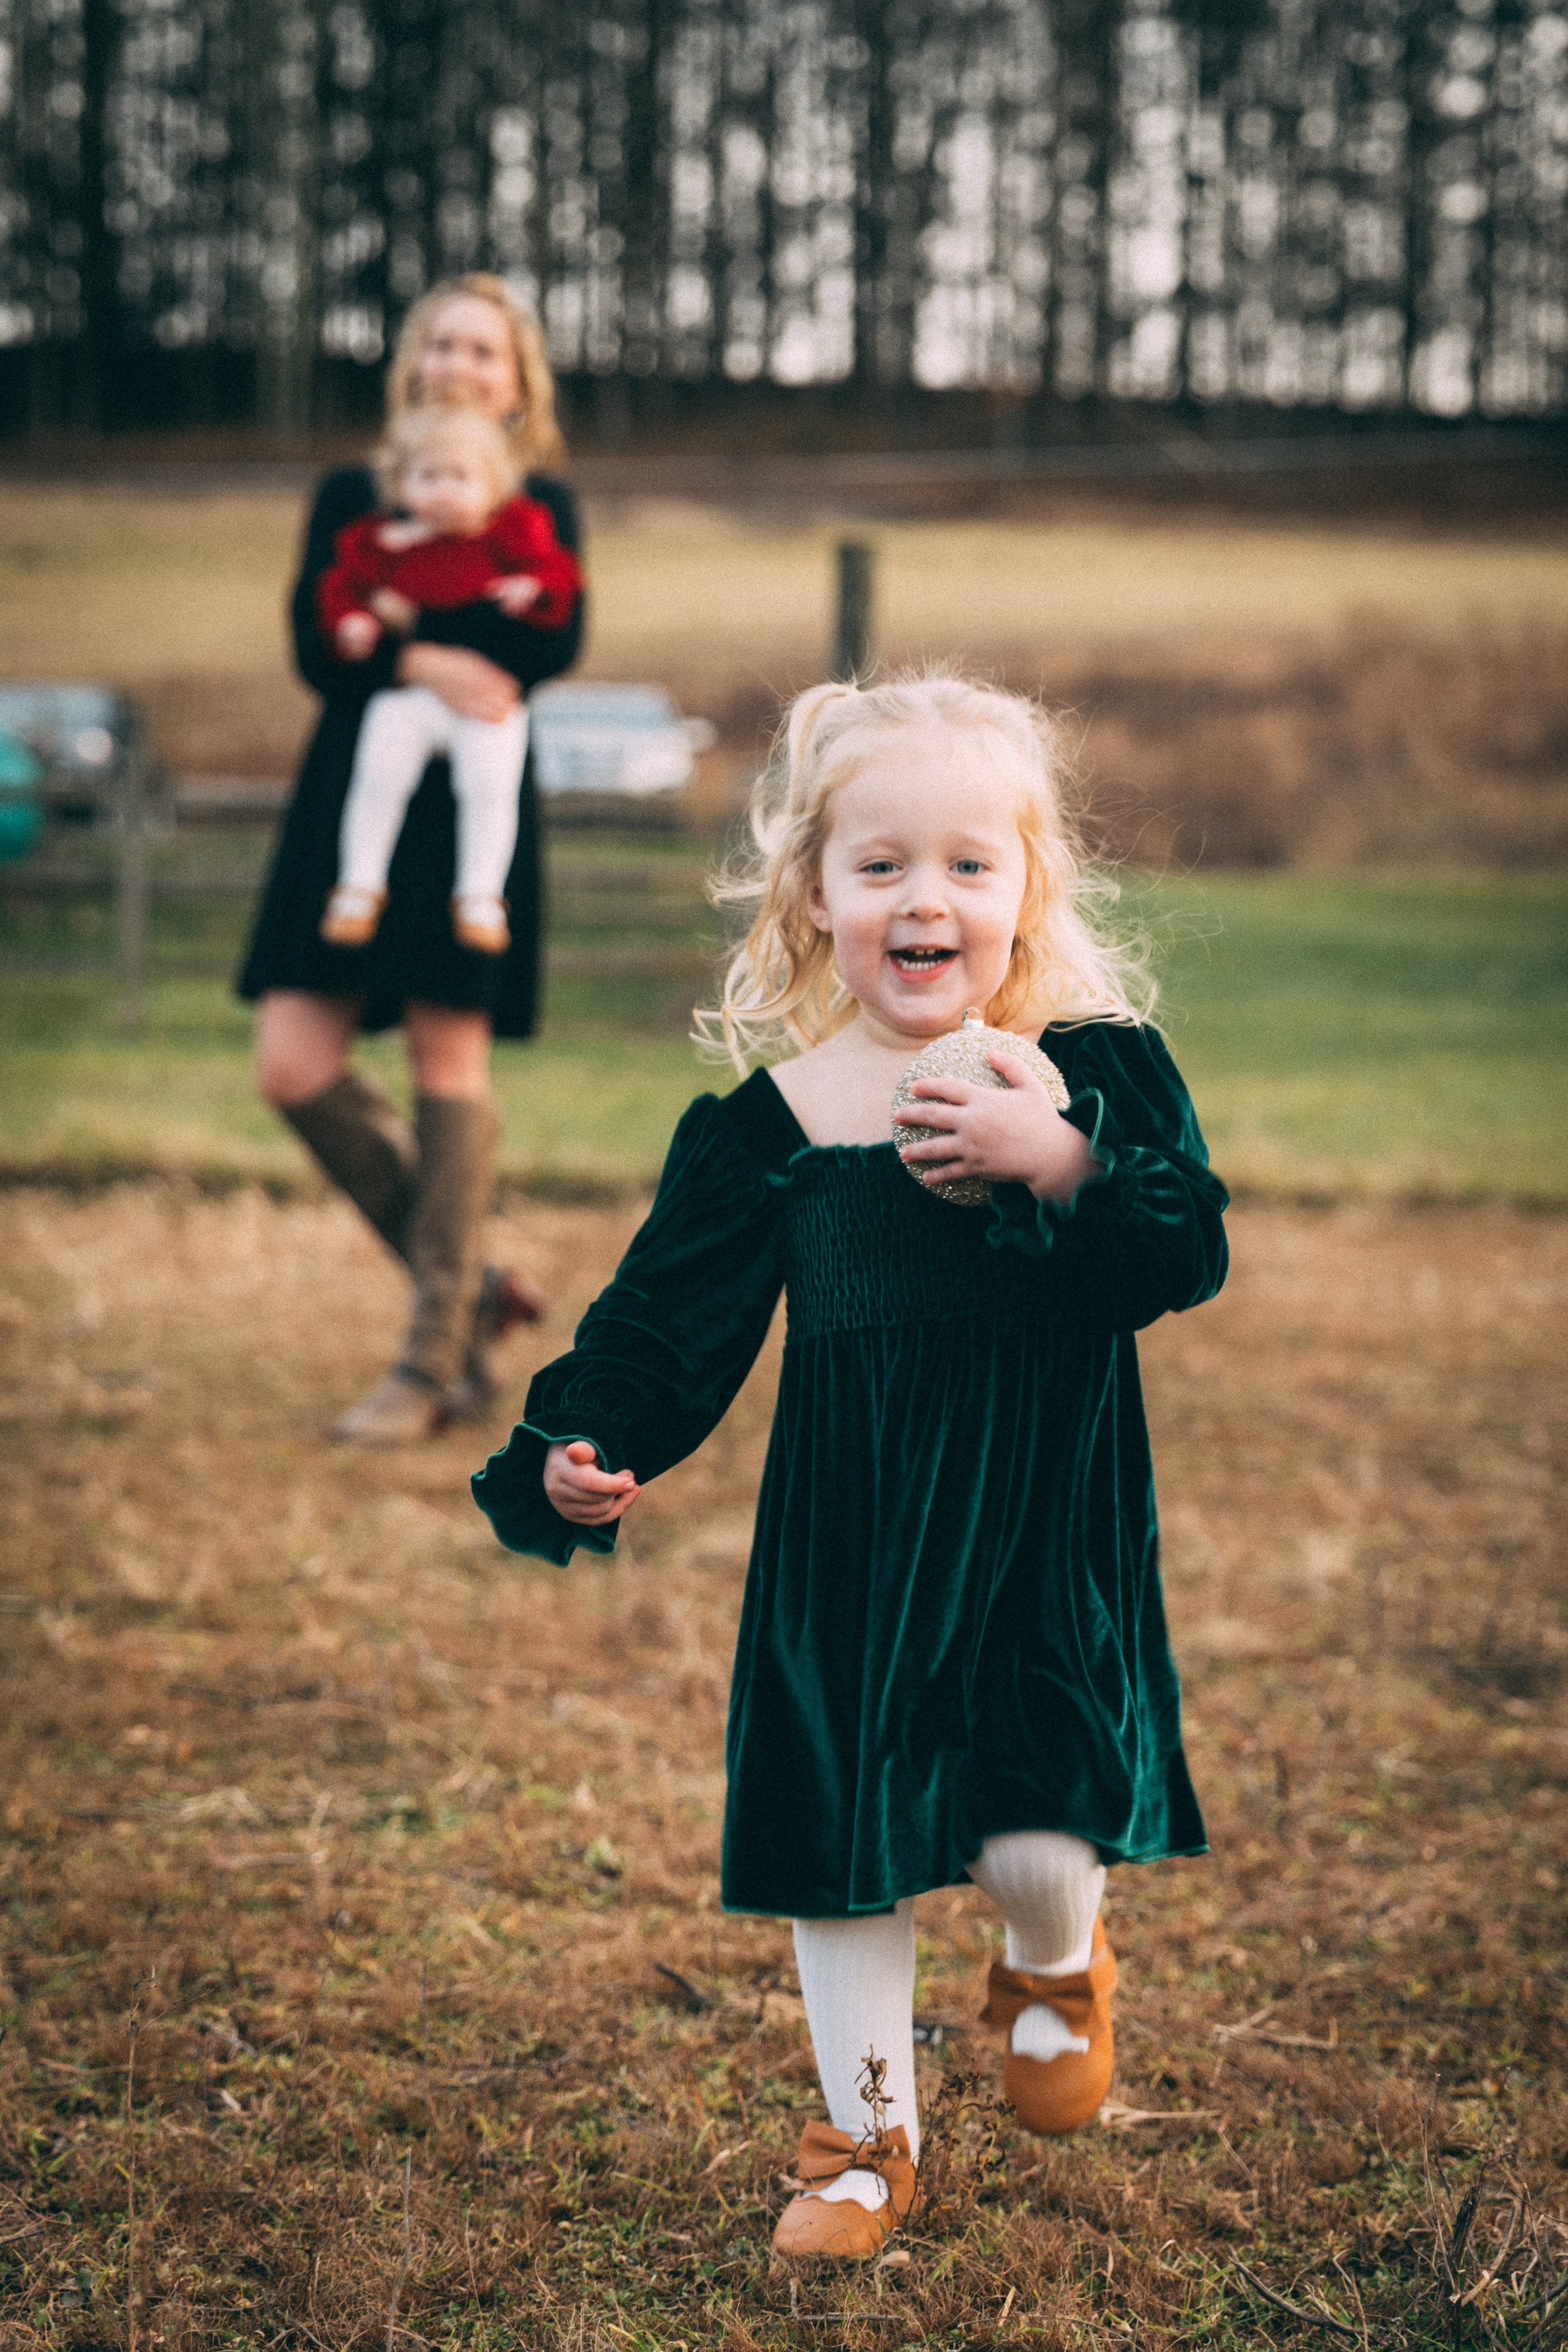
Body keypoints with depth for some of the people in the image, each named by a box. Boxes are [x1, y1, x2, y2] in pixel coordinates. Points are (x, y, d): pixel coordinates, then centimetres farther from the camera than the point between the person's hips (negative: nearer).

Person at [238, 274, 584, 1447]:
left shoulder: (541, 507, 7)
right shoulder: (351, 494, 13)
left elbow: (555, 646, -11)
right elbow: (315, 646, -2)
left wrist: (389, 628, -18)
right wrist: (420, 662, -19)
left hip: (472, 806, -3)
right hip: (352, 797, 3)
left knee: (448, 1053, -4)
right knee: (294, 1064, -5)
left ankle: (439, 1359, 5)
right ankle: (471, 1287, 11)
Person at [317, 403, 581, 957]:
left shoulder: (514, 531, 6)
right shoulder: (380, 542, 8)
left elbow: (559, 571, 5)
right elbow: (341, 585, 11)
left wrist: (535, 588, -16)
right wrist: (349, 621, -9)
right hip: (407, 691, 1)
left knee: (489, 783, -18)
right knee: (379, 776, -16)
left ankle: (480, 896, -8)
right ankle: (360, 886, -3)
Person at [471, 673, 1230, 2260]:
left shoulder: (1097, 1070, -4)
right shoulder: (771, 1123, -2)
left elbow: (1190, 1255, -13)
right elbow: (669, 1312, 1)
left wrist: (1067, 1166, -28)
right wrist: (581, 1445, -14)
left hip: (1045, 1538, -1)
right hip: (849, 1547, 2)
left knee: (1037, 1840, -8)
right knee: (839, 1840, 9)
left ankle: (1058, 1973, 31)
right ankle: (867, 2130, 30)